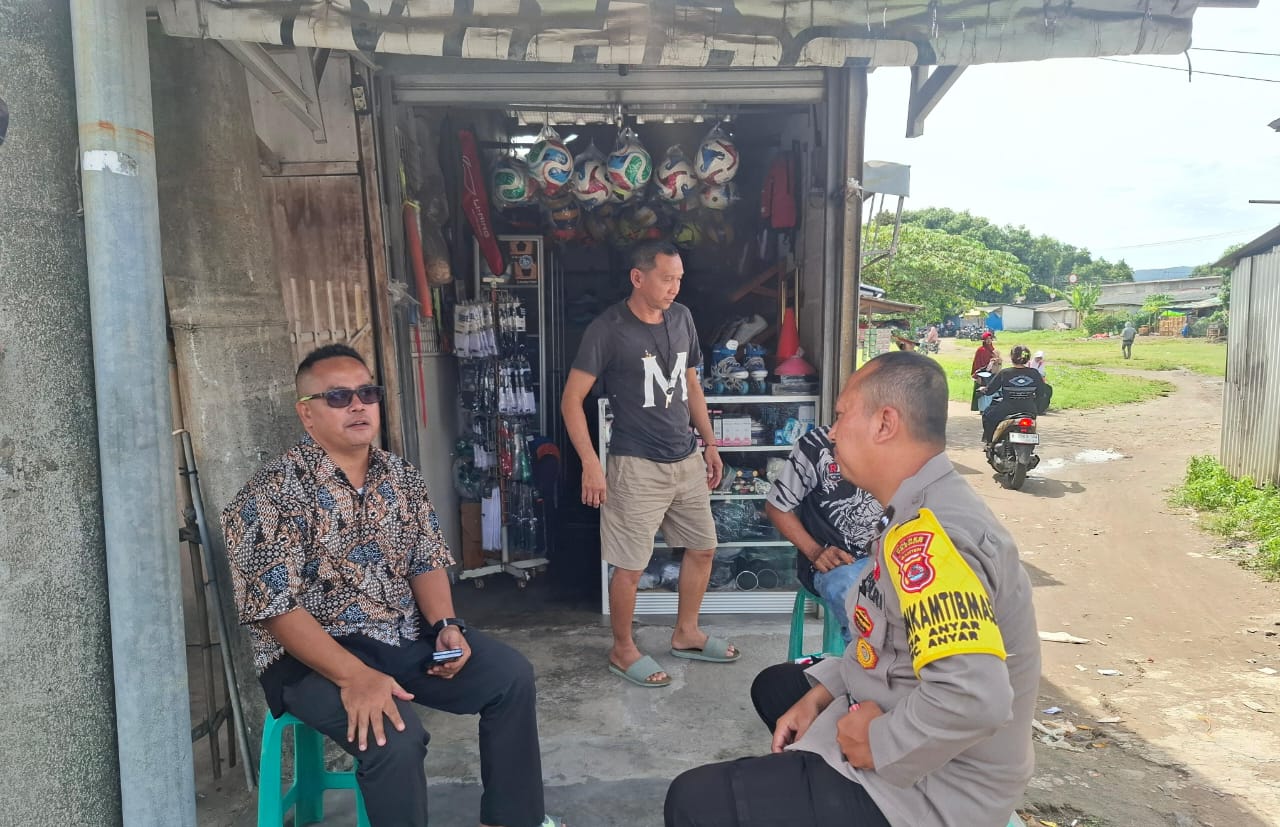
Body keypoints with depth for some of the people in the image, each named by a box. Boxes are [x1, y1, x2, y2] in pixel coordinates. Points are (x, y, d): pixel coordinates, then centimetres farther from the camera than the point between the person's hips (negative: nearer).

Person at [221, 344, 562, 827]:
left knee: (512, 675, -3)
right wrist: (355, 675, -29)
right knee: (395, 735, -30)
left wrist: (446, 625, -9)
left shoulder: (402, 477, 5)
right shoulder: (273, 493, -16)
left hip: (407, 634, 7)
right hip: (313, 654, -6)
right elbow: (274, 608, -21)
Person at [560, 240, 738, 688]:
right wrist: (590, 463, -19)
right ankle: (623, 651, 23)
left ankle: (686, 634, 36)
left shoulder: (682, 318, 5)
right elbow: (572, 400, -13)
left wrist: (709, 443, 16)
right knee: (630, 565, 2)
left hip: (686, 459, 7)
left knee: (702, 547, 16)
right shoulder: (608, 329, -14)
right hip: (637, 465, -7)